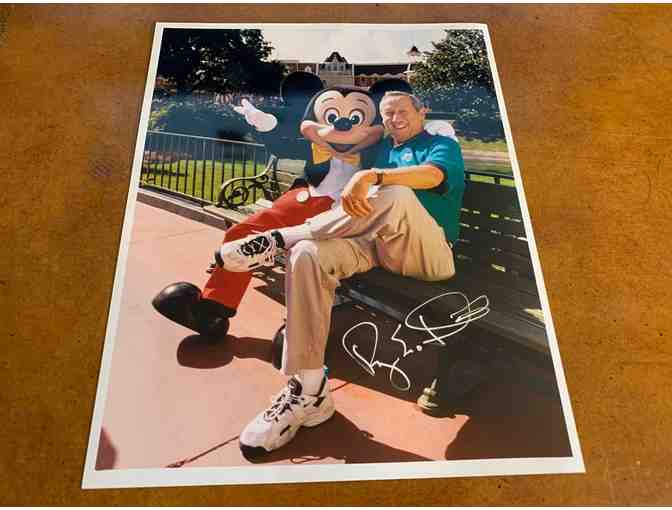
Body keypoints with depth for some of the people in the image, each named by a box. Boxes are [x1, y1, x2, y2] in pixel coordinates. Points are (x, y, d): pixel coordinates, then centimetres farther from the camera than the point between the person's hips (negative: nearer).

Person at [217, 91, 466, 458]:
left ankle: (279, 239, -24)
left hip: (429, 254, -4)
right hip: (375, 244, 4)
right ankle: (308, 391, -27)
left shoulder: (443, 145, 15)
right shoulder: (383, 149, 33)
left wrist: (371, 177, -26)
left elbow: (431, 175, -11)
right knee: (308, 254, -26)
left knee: (396, 196, -36)